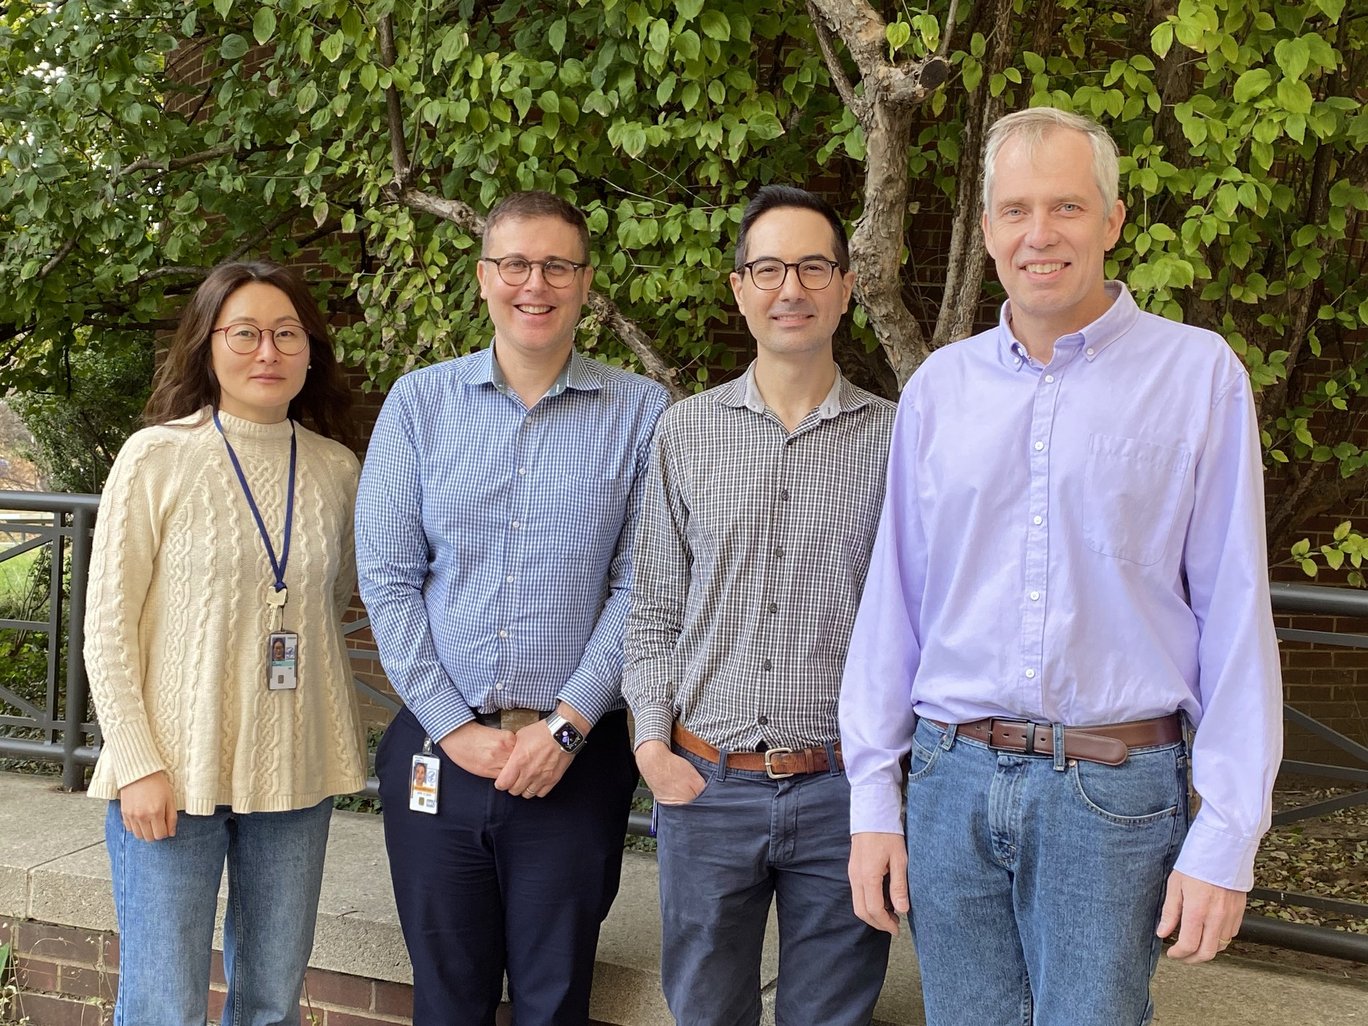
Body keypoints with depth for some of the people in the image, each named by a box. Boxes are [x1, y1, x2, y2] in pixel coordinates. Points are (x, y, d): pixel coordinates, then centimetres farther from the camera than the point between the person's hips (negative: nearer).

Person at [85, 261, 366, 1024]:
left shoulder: (338, 470, 4)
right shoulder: (156, 458, -6)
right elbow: (109, 626, -5)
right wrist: (138, 764, -11)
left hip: (295, 771, 4)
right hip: (174, 769, -3)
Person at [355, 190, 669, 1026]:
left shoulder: (642, 413, 0)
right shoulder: (419, 403, 3)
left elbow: (637, 588, -4)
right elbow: (388, 580, 0)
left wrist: (567, 726, -11)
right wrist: (454, 728, -7)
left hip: (575, 759, -1)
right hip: (438, 751, 2)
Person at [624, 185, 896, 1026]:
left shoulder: (894, 438, 0)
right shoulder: (686, 431, 5)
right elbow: (654, 608, 9)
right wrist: (652, 738, -1)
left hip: (842, 790, -1)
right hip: (706, 784, 2)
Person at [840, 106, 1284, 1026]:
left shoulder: (1198, 374, -2)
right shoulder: (939, 386, 7)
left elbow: (1236, 614, -4)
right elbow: (893, 598, 10)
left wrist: (1228, 835, -8)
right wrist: (874, 798, 7)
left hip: (1115, 788, -3)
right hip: (953, 778, 3)